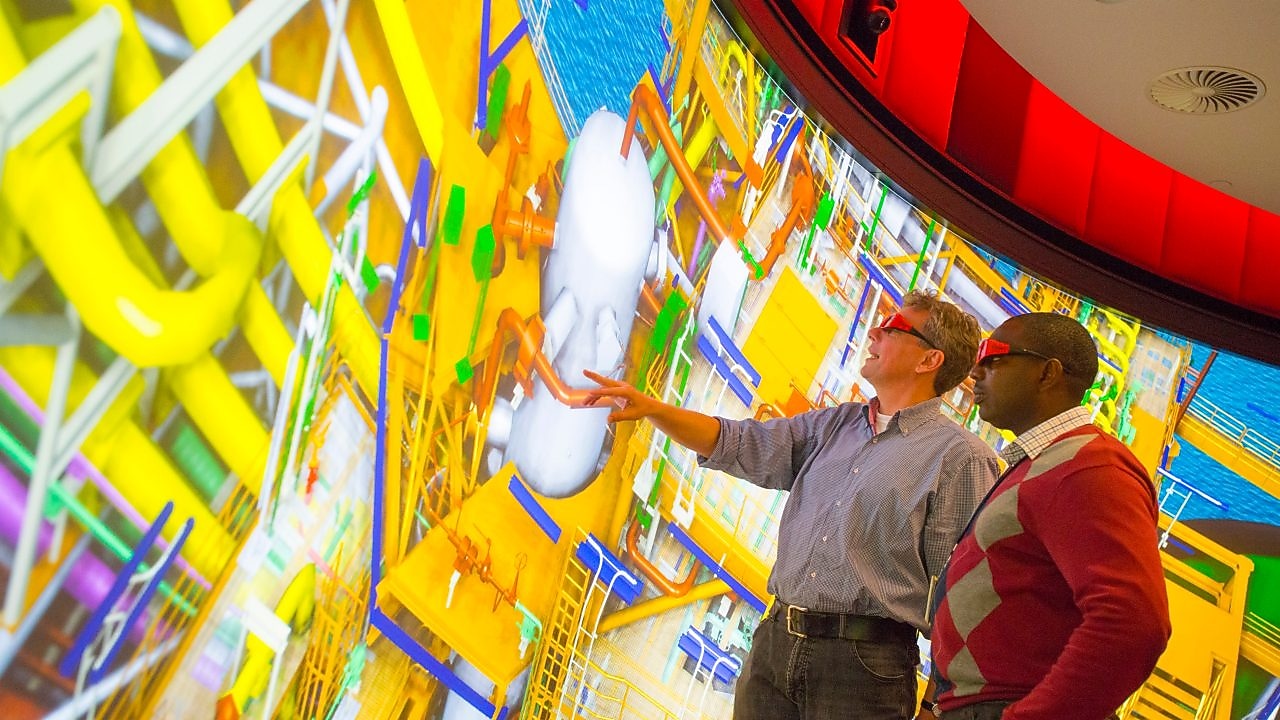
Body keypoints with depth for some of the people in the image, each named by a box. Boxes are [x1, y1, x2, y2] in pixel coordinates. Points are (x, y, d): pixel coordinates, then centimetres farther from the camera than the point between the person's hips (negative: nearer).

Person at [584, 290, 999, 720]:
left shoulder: (962, 457, -6)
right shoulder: (834, 425, 14)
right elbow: (739, 446, 11)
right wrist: (652, 408, -1)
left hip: (863, 663, -5)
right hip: (774, 644, 6)